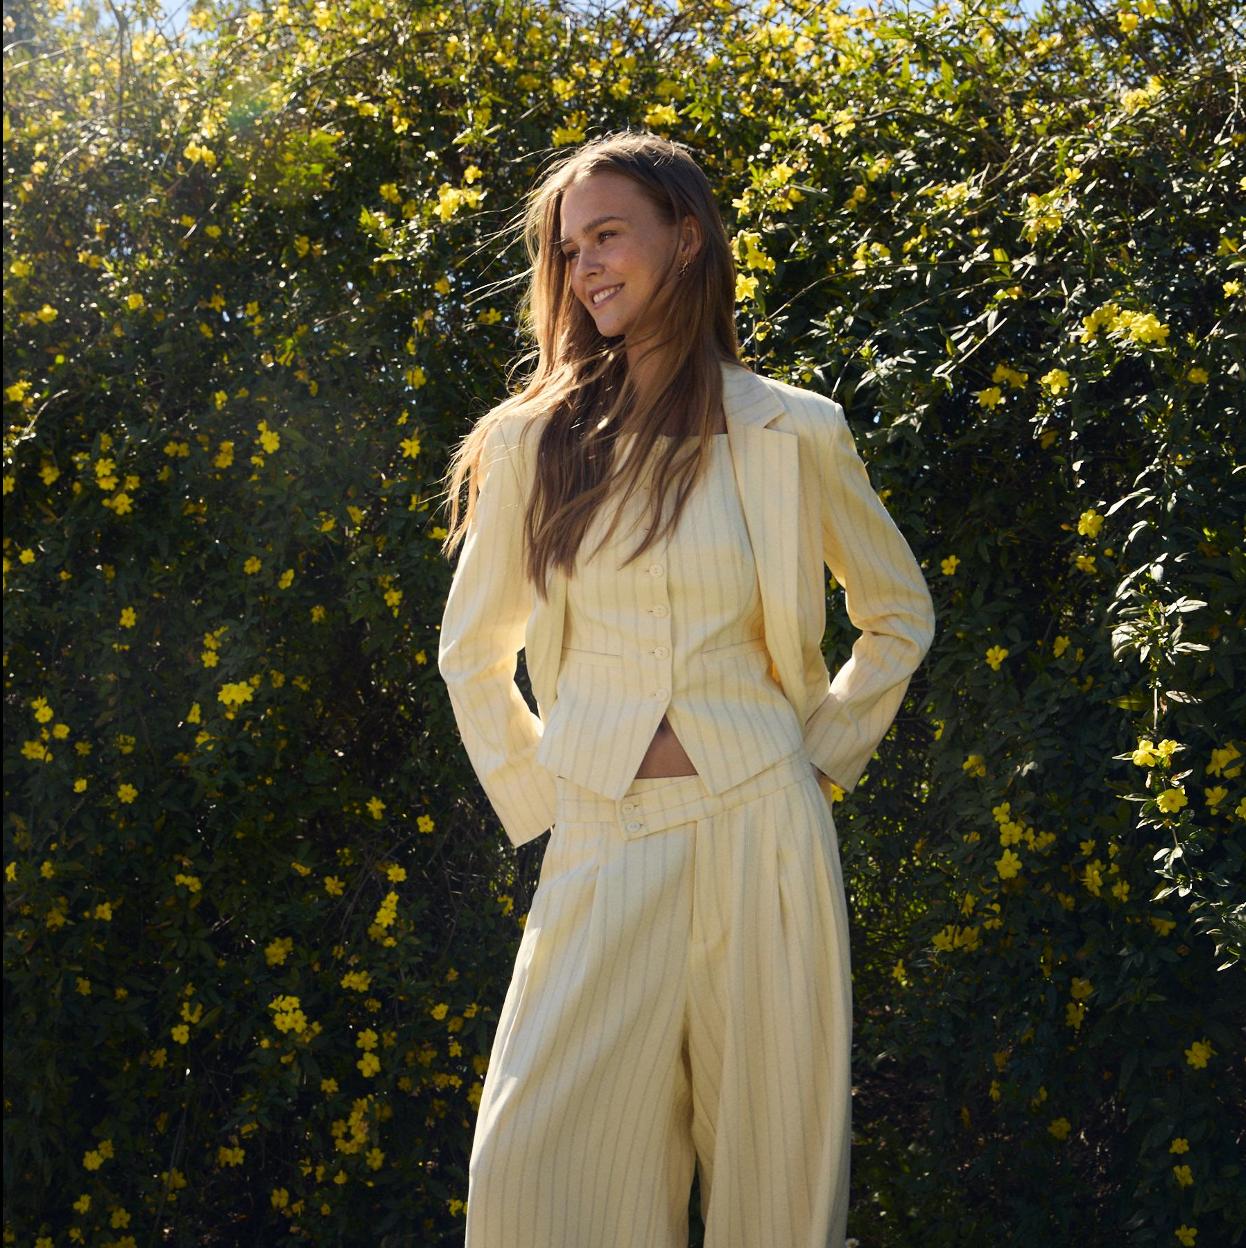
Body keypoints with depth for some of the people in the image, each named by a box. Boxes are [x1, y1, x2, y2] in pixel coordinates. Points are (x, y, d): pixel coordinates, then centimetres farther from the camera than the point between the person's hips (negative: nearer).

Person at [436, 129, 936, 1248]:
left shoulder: (793, 434, 1)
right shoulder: (537, 440, 4)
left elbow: (901, 614, 15)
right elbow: (471, 652, 15)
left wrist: (828, 749, 7)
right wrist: (532, 798, 7)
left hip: (762, 836, -1)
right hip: (602, 848, 1)